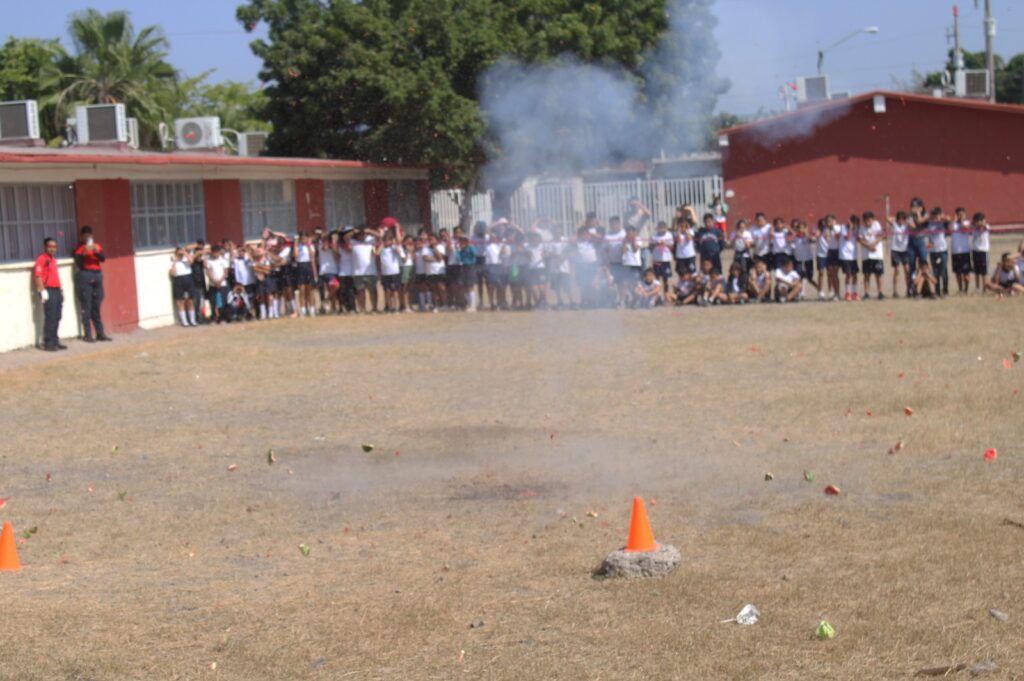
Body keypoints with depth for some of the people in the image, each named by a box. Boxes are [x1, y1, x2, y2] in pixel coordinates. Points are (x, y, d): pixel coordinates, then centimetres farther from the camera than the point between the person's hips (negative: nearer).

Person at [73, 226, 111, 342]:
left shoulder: (97, 246, 15)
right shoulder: (79, 248, 3)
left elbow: (103, 258, 0)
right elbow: (78, 263, -8)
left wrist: (97, 251, -17)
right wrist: (84, 253, -21)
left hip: (97, 276, 4)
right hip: (84, 276, -4)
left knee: (96, 307, 5)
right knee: (86, 307, -7)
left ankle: (100, 333, 6)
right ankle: (87, 335, -8)